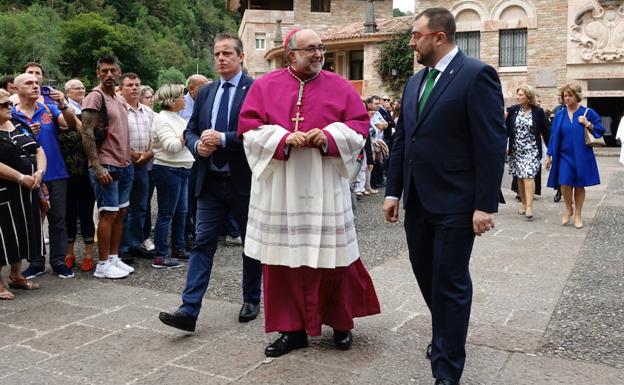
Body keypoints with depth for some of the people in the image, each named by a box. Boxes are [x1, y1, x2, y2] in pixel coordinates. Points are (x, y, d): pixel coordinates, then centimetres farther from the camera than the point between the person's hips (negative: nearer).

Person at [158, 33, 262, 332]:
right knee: (202, 243, 0)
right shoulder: (206, 92, 12)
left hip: (244, 182, -4)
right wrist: (198, 145, -7)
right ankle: (189, 310, 0)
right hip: (211, 181, 4)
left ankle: (251, 300, 29)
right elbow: (190, 130, 15)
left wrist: (222, 139, -21)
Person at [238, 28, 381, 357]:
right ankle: (292, 328, 18)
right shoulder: (265, 86, 4)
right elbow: (249, 126, -2)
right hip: (279, 187, 1)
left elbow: (359, 123, 2)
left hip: (325, 186, 0)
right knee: (283, 256, 4)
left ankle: (341, 323, 26)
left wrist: (329, 136, -15)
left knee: (331, 254, 5)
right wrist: (283, 138, -17)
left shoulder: (339, 87, 5)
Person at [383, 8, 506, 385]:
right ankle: (445, 337, 39)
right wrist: (393, 191, 11)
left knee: (450, 282, 2)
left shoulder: (477, 75, -11)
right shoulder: (415, 82, 12)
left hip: (455, 203, -7)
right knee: (426, 274, 16)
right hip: (418, 201, 7)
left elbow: (492, 144, -15)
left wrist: (486, 204, -17)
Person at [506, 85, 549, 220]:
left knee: (528, 176, -14)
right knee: (520, 177, 7)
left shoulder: (538, 111, -4)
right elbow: (507, 129, 2)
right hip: (516, 150, 3)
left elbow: (545, 131, -1)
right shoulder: (513, 110, 2)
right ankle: (524, 204, 18)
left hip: (532, 150, -3)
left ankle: (529, 207, -15)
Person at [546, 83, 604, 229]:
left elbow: (600, 130, 2)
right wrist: (549, 156, 4)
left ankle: (578, 214, 19)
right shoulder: (560, 115, 5)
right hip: (564, 155, 1)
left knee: (579, 185, 4)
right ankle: (569, 209, 18)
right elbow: (554, 136, 7)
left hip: (581, 156, -1)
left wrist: (588, 124, -16)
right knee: (565, 184, -8)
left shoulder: (588, 112, -1)